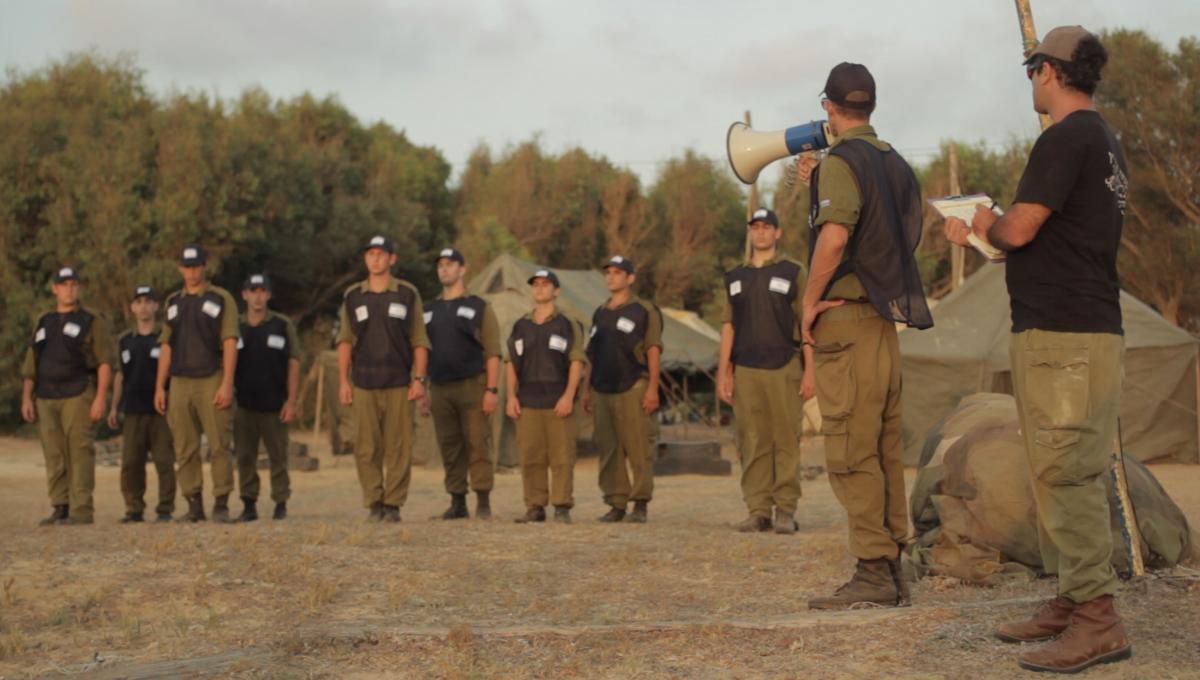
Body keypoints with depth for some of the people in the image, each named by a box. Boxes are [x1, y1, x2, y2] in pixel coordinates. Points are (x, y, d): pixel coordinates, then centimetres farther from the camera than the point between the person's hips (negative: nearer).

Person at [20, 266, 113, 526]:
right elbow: (30, 365, 18)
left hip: (78, 396, -5)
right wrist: (26, 397, 7)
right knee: (54, 456, 3)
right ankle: (61, 509, 7)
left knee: (79, 453, -10)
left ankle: (82, 511, -10)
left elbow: (105, 362, -3)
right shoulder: (43, 324, 19)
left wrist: (101, 397, -13)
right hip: (46, 398, 5)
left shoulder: (92, 322, 5)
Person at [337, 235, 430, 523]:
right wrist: (343, 381, 3)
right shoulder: (353, 296, 10)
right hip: (363, 384, 1)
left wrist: (419, 378, -4)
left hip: (399, 384, -1)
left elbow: (419, 340, 5)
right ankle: (374, 503, 4)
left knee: (398, 448, -4)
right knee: (366, 448, -3)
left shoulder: (408, 294, 6)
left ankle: (393, 504, 2)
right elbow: (345, 341, 11)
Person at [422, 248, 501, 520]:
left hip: (472, 387, -4)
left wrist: (492, 390, -12)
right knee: (450, 448, 4)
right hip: (440, 390, 4)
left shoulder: (479, 308, 4)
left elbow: (492, 353, -2)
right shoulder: (429, 312, 17)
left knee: (478, 445, -8)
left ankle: (483, 503, -6)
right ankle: (457, 503, 10)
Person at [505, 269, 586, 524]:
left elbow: (577, 362, -4)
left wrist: (568, 396, -14)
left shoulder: (568, 324, 2)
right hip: (527, 403, 3)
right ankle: (534, 508, 7)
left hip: (558, 402, -3)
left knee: (561, 456, -5)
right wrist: (511, 397, 2)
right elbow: (512, 363, 13)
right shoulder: (520, 326, 13)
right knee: (531, 457, 1)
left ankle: (562, 508, -1)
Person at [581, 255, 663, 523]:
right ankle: (616, 504, 10)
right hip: (603, 391, 6)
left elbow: (653, 352, -5)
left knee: (638, 448, -8)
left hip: (632, 389, -6)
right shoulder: (600, 313, 19)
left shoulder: (645, 311, 1)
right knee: (608, 450, 5)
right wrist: (586, 390, 15)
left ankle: (640, 504, -3)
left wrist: (652, 389, -14)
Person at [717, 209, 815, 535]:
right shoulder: (735, 277, 16)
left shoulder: (793, 272, 7)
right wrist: (723, 371, 5)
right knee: (752, 444, 1)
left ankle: (786, 511, -3)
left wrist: (809, 370, -6)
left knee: (786, 441, -5)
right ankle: (759, 510, 3)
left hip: (784, 368, -3)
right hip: (745, 371, 3)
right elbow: (728, 325, 14)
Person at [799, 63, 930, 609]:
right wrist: (816, 188, 30)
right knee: (885, 451, 10)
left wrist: (810, 301, -14)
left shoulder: (842, 161, -10)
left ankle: (873, 574, -9)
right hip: (886, 319, 9)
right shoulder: (895, 163, 16)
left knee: (851, 453, -8)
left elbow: (834, 237, -26)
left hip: (846, 318, -9)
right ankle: (893, 571, 13)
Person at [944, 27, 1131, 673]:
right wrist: (977, 235, 25)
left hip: (1061, 334, -10)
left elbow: (1020, 230, -17)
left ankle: (1097, 619, -9)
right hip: (1086, 327, 10)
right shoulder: (1105, 142, 19)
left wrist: (988, 225, 4)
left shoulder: (1066, 139, -13)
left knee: (1066, 475, -10)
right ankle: (1070, 601, 20)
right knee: (1060, 474, 14)